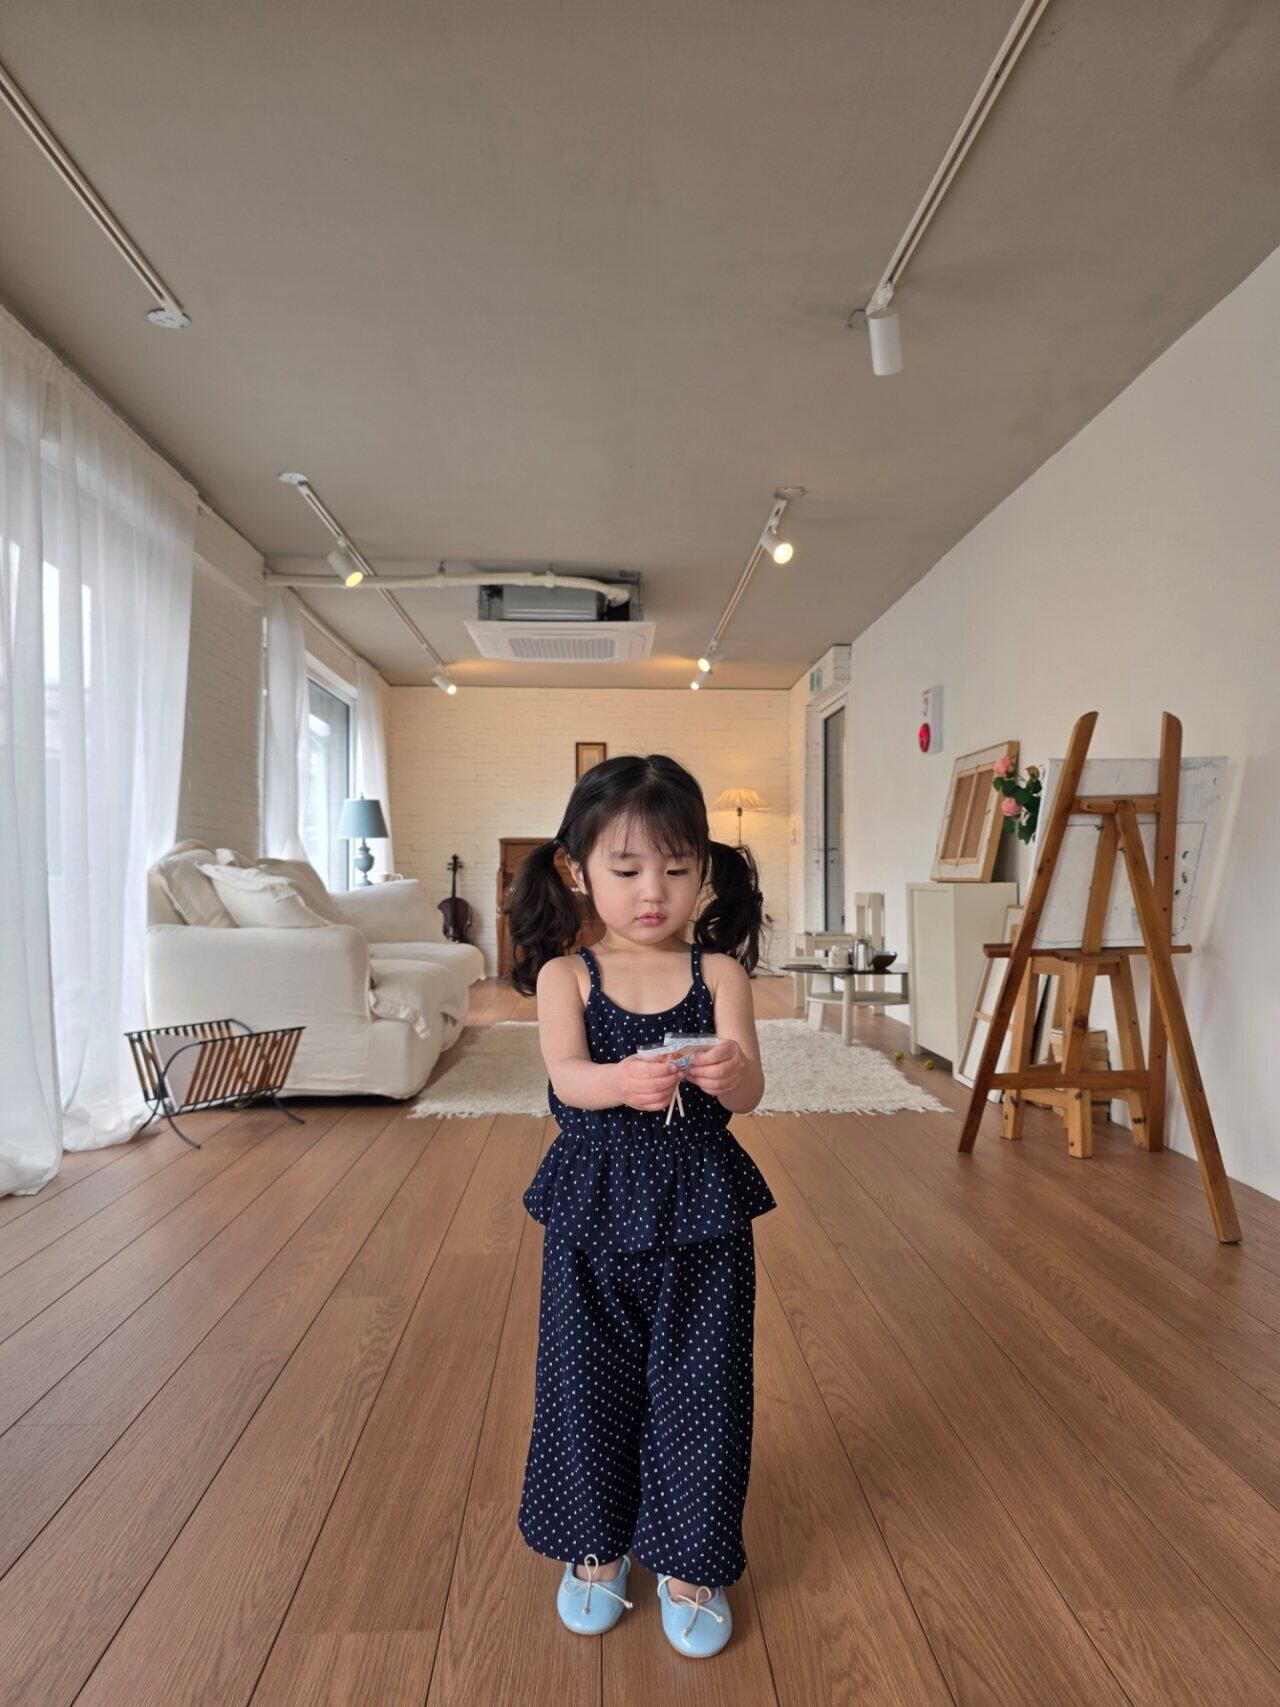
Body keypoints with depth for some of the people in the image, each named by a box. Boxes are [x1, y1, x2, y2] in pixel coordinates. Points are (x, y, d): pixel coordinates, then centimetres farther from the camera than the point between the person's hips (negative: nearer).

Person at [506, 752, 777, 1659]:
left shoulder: (719, 973, -6)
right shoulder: (567, 974, -6)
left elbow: (750, 1090, -16)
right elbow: (567, 1076, -21)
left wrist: (726, 1072, -40)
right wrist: (621, 1083, -43)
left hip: (702, 1211, 0)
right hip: (593, 1209, 1)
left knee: (699, 1389, 11)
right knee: (587, 1382, 15)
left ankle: (690, 1562, 38)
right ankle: (596, 1547, 43)